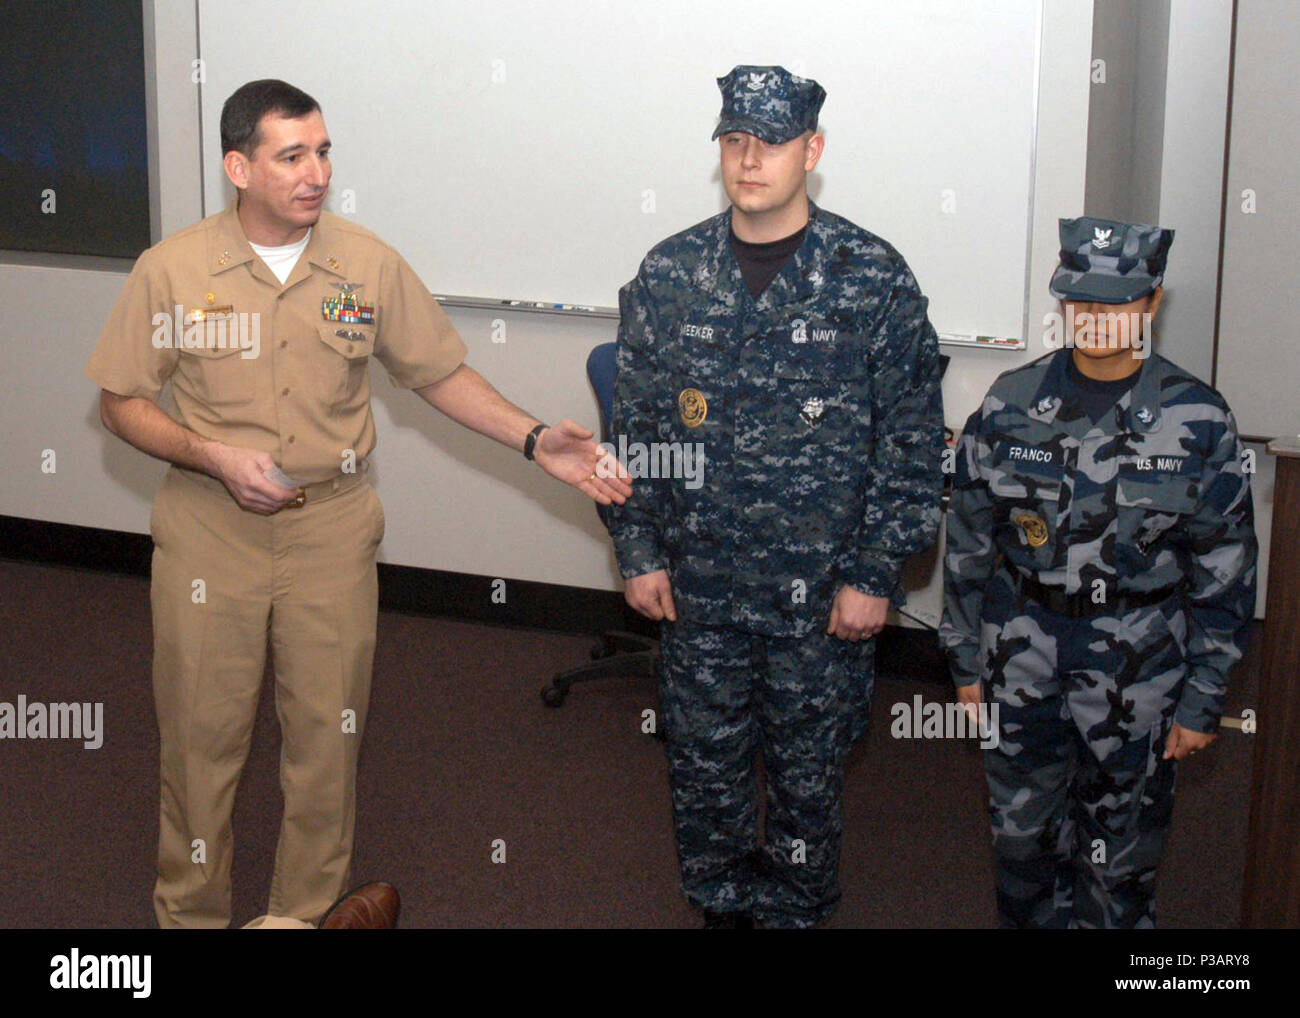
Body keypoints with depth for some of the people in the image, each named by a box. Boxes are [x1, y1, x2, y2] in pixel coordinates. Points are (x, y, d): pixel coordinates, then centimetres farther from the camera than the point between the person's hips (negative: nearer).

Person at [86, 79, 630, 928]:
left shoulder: (370, 265, -3)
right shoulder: (171, 270, -7)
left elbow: (441, 373, 4)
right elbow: (123, 403, 0)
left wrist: (536, 441, -7)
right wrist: (214, 455, -16)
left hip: (333, 530, 1)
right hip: (209, 530, -1)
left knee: (327, 734, 9)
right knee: (202, 733, 9)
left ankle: (310, 913, 28)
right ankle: (192, 911, 29)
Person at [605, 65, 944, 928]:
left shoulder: (874, 278, -7)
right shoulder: (669, 274, 2)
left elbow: (913, 442, -5)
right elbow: (634, 425, 8)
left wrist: (874, 574, -8)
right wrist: (640, 551, 4)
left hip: (823, 588, -2)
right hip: (698, 583, 3)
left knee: (810, 768, 10)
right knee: (704, 761, 14)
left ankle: (798, 909, 31)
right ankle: (723, 903, 35)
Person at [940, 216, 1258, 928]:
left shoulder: (1199, 421, -8)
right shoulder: (1011, 404, -2)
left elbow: (1224, 573, -2)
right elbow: (968, 541, 6)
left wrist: (1202, 701, -2)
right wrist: (966, 661, 7)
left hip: (1140, 670, -2)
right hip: (1022, 659, 2)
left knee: (1122, 844, 9)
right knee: (1023, 830, 12)